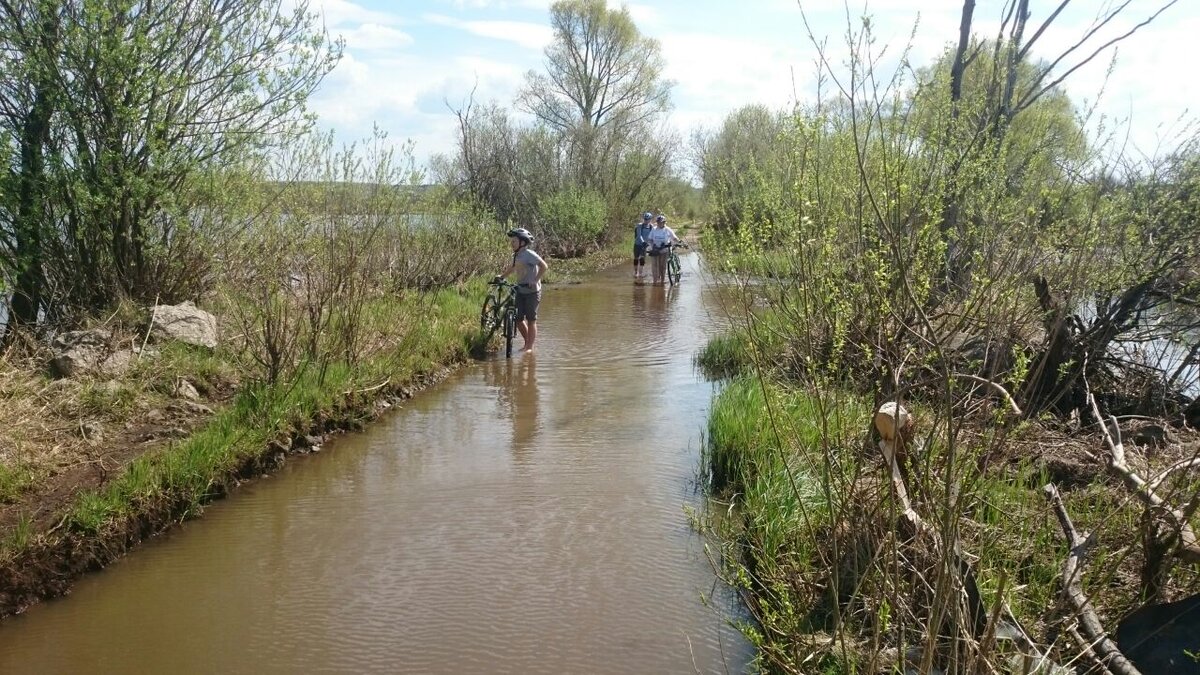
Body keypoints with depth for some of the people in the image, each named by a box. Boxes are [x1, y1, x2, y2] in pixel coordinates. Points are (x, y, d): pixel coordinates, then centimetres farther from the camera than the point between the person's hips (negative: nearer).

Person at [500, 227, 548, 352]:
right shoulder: (516, 255, 9)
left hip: (532, 291, -7)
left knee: (531, 320, -1)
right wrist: (501, 276, 15)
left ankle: (529, 347, 7)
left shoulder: (529, 254, -16)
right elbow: (512, 268, 27)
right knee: (518, 319, 7)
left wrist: (535, 281, -28)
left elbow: (544, 266, -24)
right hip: (520, 290, 8)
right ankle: (528, 342, 24)